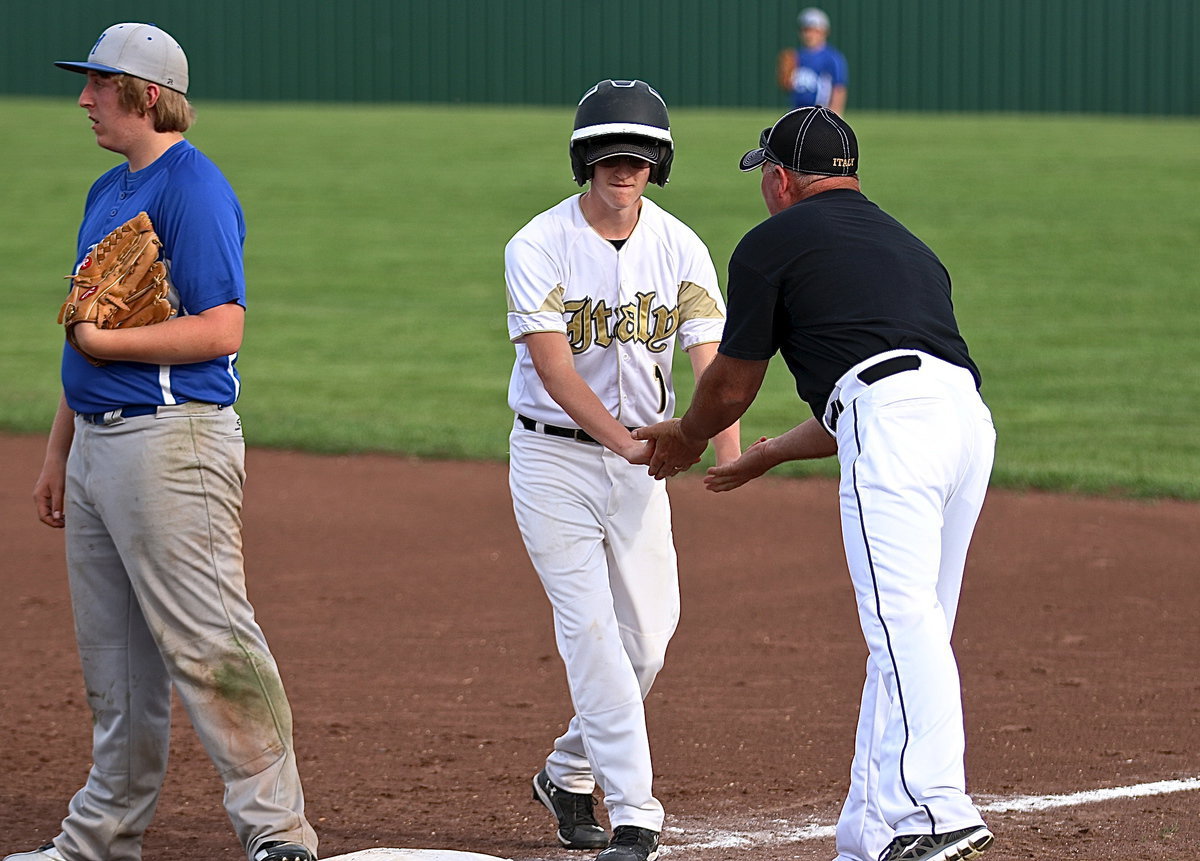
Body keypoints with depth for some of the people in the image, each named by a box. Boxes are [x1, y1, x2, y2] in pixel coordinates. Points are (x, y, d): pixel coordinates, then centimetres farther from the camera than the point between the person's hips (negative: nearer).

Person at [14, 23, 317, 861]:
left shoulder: (193, 189, -12)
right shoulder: (108, 192, 17)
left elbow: (220, 329, -20)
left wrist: (106, 342, -16)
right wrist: (59, 451, 21)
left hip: (171, 439, -10)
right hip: (100, 439, 10)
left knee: (206, 640, -11)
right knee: (113, 657, 14)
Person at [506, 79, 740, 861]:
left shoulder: (680, 248, -3)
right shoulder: (538, 248, -13)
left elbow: (710, 356, -13)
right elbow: (553, 367, -22)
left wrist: (728, 452, -31)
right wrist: (622, 440, -36)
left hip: (639, 459, 4)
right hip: (554, 454, -4)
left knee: (647, 637, 5)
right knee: (591, 628, -11)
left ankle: (570, 774, 29)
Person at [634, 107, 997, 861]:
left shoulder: (772, 243, 14)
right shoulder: (909, 246, 34)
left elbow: (731, 387, 20)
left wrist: (687, 439, 41)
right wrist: (770, 455, 52)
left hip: (894, 422, -7)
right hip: (970, 413, 7)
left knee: (903, 623, -19)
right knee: (906, 634, 12)